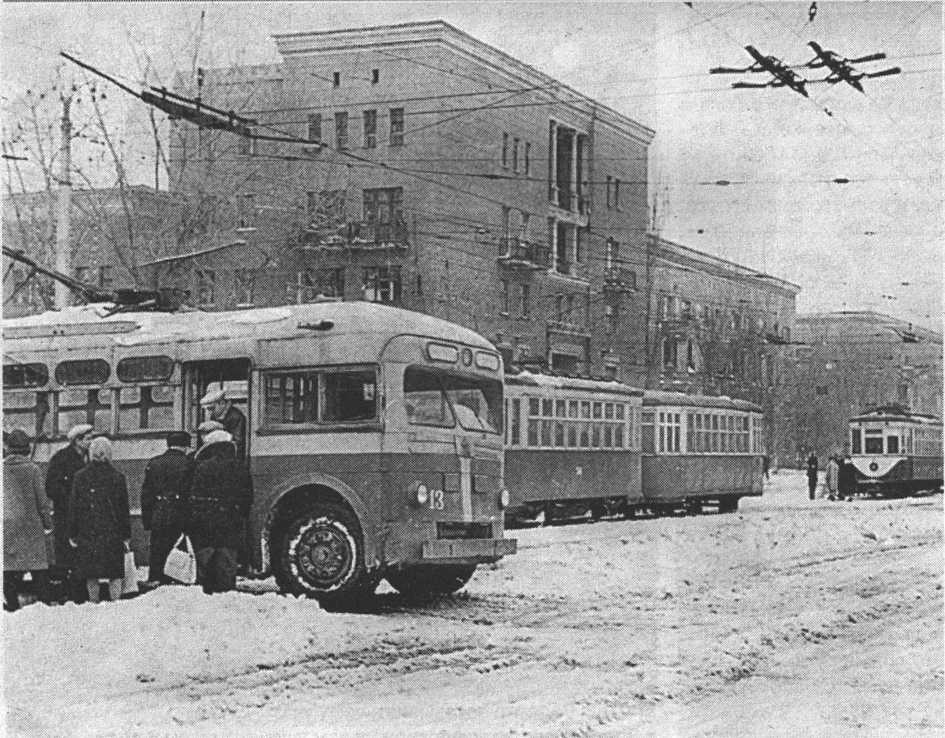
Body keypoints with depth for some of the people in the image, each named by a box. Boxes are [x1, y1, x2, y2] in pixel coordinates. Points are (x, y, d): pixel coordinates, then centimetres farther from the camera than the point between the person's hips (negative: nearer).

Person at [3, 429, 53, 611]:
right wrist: (48, 524, 5)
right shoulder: (32, 469, -6)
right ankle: (44, 603, 5)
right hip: (30, 524, -2)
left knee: (9, 566, 7)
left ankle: (12, 604, 7)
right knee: (38, 567, 5)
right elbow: (41, 498, -4)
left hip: (6, 524, 2)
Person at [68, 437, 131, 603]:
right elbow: (124, 509, 0)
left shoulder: (80, 476, -1)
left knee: (91, 576, 9)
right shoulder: (117, 477, -2)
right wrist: (126, 535, 5)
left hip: (87, 533, 1)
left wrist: (72, 534, 6)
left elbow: (73, 507, 1)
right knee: (115, 576, 6)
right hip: (112, 533, -1)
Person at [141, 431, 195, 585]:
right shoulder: (189, 464, -2)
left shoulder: (153, 463, 10)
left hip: (157, 518, 4)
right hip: (180, 517, -4)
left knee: (156, 555, 10)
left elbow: (146, 494, 11)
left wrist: (146, 520, 13)